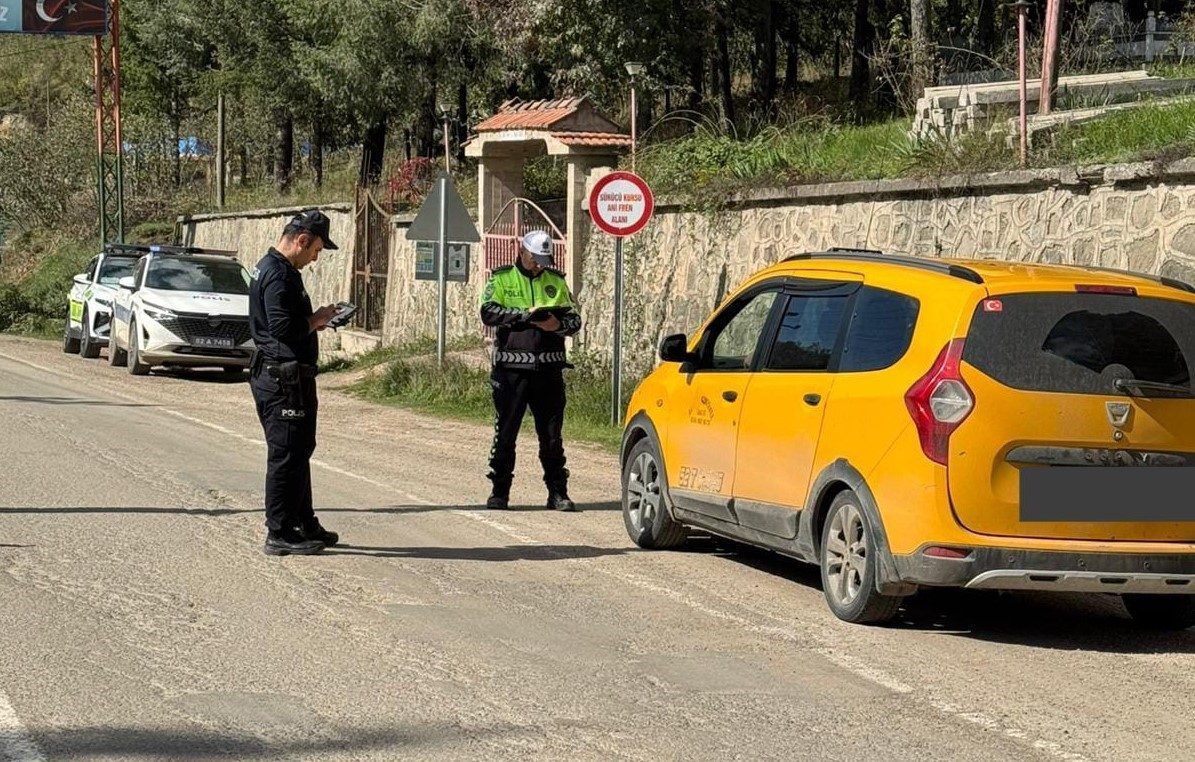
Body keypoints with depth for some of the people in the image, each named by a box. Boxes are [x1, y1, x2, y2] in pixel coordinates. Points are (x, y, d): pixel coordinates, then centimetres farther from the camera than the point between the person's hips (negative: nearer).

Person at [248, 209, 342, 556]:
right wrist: (317, 320, -12)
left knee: (300, 450, 19)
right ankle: (280, 534, 0)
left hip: (286, 376, 11)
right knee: (286, 455, -5)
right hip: (284, 380, -11)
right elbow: (284, 328, -27)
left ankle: (304, 524, 28)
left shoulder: (272, 268, 16)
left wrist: (316, 317, 10)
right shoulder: (279, 274, -19)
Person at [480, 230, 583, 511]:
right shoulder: (502, 279, 5)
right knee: (505, 432, 3)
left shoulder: (556, 282, 13)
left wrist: (558, 324, -13)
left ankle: (558, 492, 11)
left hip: (548, 369, 2)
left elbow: (575, 319, 9)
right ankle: (499, 492, 11)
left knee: (552, 434, 6)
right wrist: (525, 315, -20)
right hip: (512, 369, -2)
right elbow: (488, 312, -11)